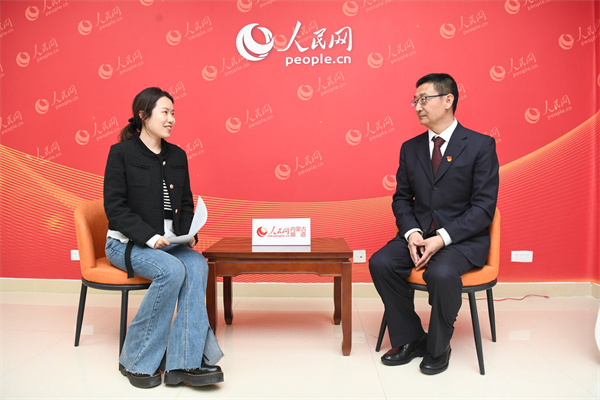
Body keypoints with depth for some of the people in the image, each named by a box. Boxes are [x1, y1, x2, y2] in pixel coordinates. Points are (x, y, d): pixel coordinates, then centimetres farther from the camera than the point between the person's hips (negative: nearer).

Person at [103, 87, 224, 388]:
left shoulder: (177, 155, 12)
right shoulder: (121, 152, -3)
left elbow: (186, 203, 15)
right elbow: (115, 206, -10)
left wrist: (188, 235, -5)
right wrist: (150, 237, -22)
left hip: (168, 243, 5)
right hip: (127, 243, -4)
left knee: (197, 265, -27)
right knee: (172, 270, -32)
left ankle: (184, 363, -28)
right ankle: (136, 361, -15)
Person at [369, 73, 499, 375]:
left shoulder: (481, 145, -5)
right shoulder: (410, 148, 10)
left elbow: (484, 206, -10)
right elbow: (401, 198, 11)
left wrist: (443, 238, -21)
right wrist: (412, 233, -10)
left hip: (463, 238, -5)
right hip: (419, 233, 5)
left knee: (441, 273, -34)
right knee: (380, 263, -21)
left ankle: (438, 347, -5)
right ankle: (410, 340, -1)